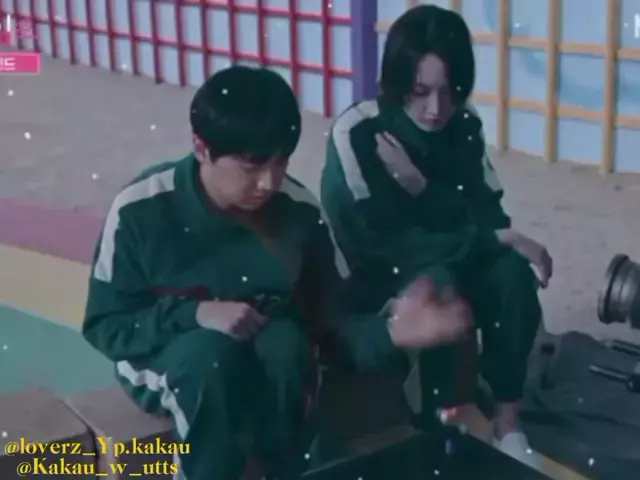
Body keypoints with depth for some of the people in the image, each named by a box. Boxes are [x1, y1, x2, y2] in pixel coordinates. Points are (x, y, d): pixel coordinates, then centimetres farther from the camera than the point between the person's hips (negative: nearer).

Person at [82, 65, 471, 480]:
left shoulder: (300, 210, -14)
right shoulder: (141, 208, -21)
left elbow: (334, 313, -10)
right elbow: (104, 326, -14)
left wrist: (393, 331, -32)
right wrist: (193, 314, -30)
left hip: (269, 359, 2)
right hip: (165, 359, -2)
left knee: (285, 344, -33)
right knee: (210, 351, -36)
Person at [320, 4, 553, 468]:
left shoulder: (464, 123, -7)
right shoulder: (356, 132, -24)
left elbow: (489, 213, -8)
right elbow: (379, 243, -24)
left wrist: (424, 188, -27)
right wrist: (497, 237, -24)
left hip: (451, 267, 5)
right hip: (376, 281, -4)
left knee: (513, 271, -25)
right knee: (439, 284, -35)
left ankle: (508, 422, -15)